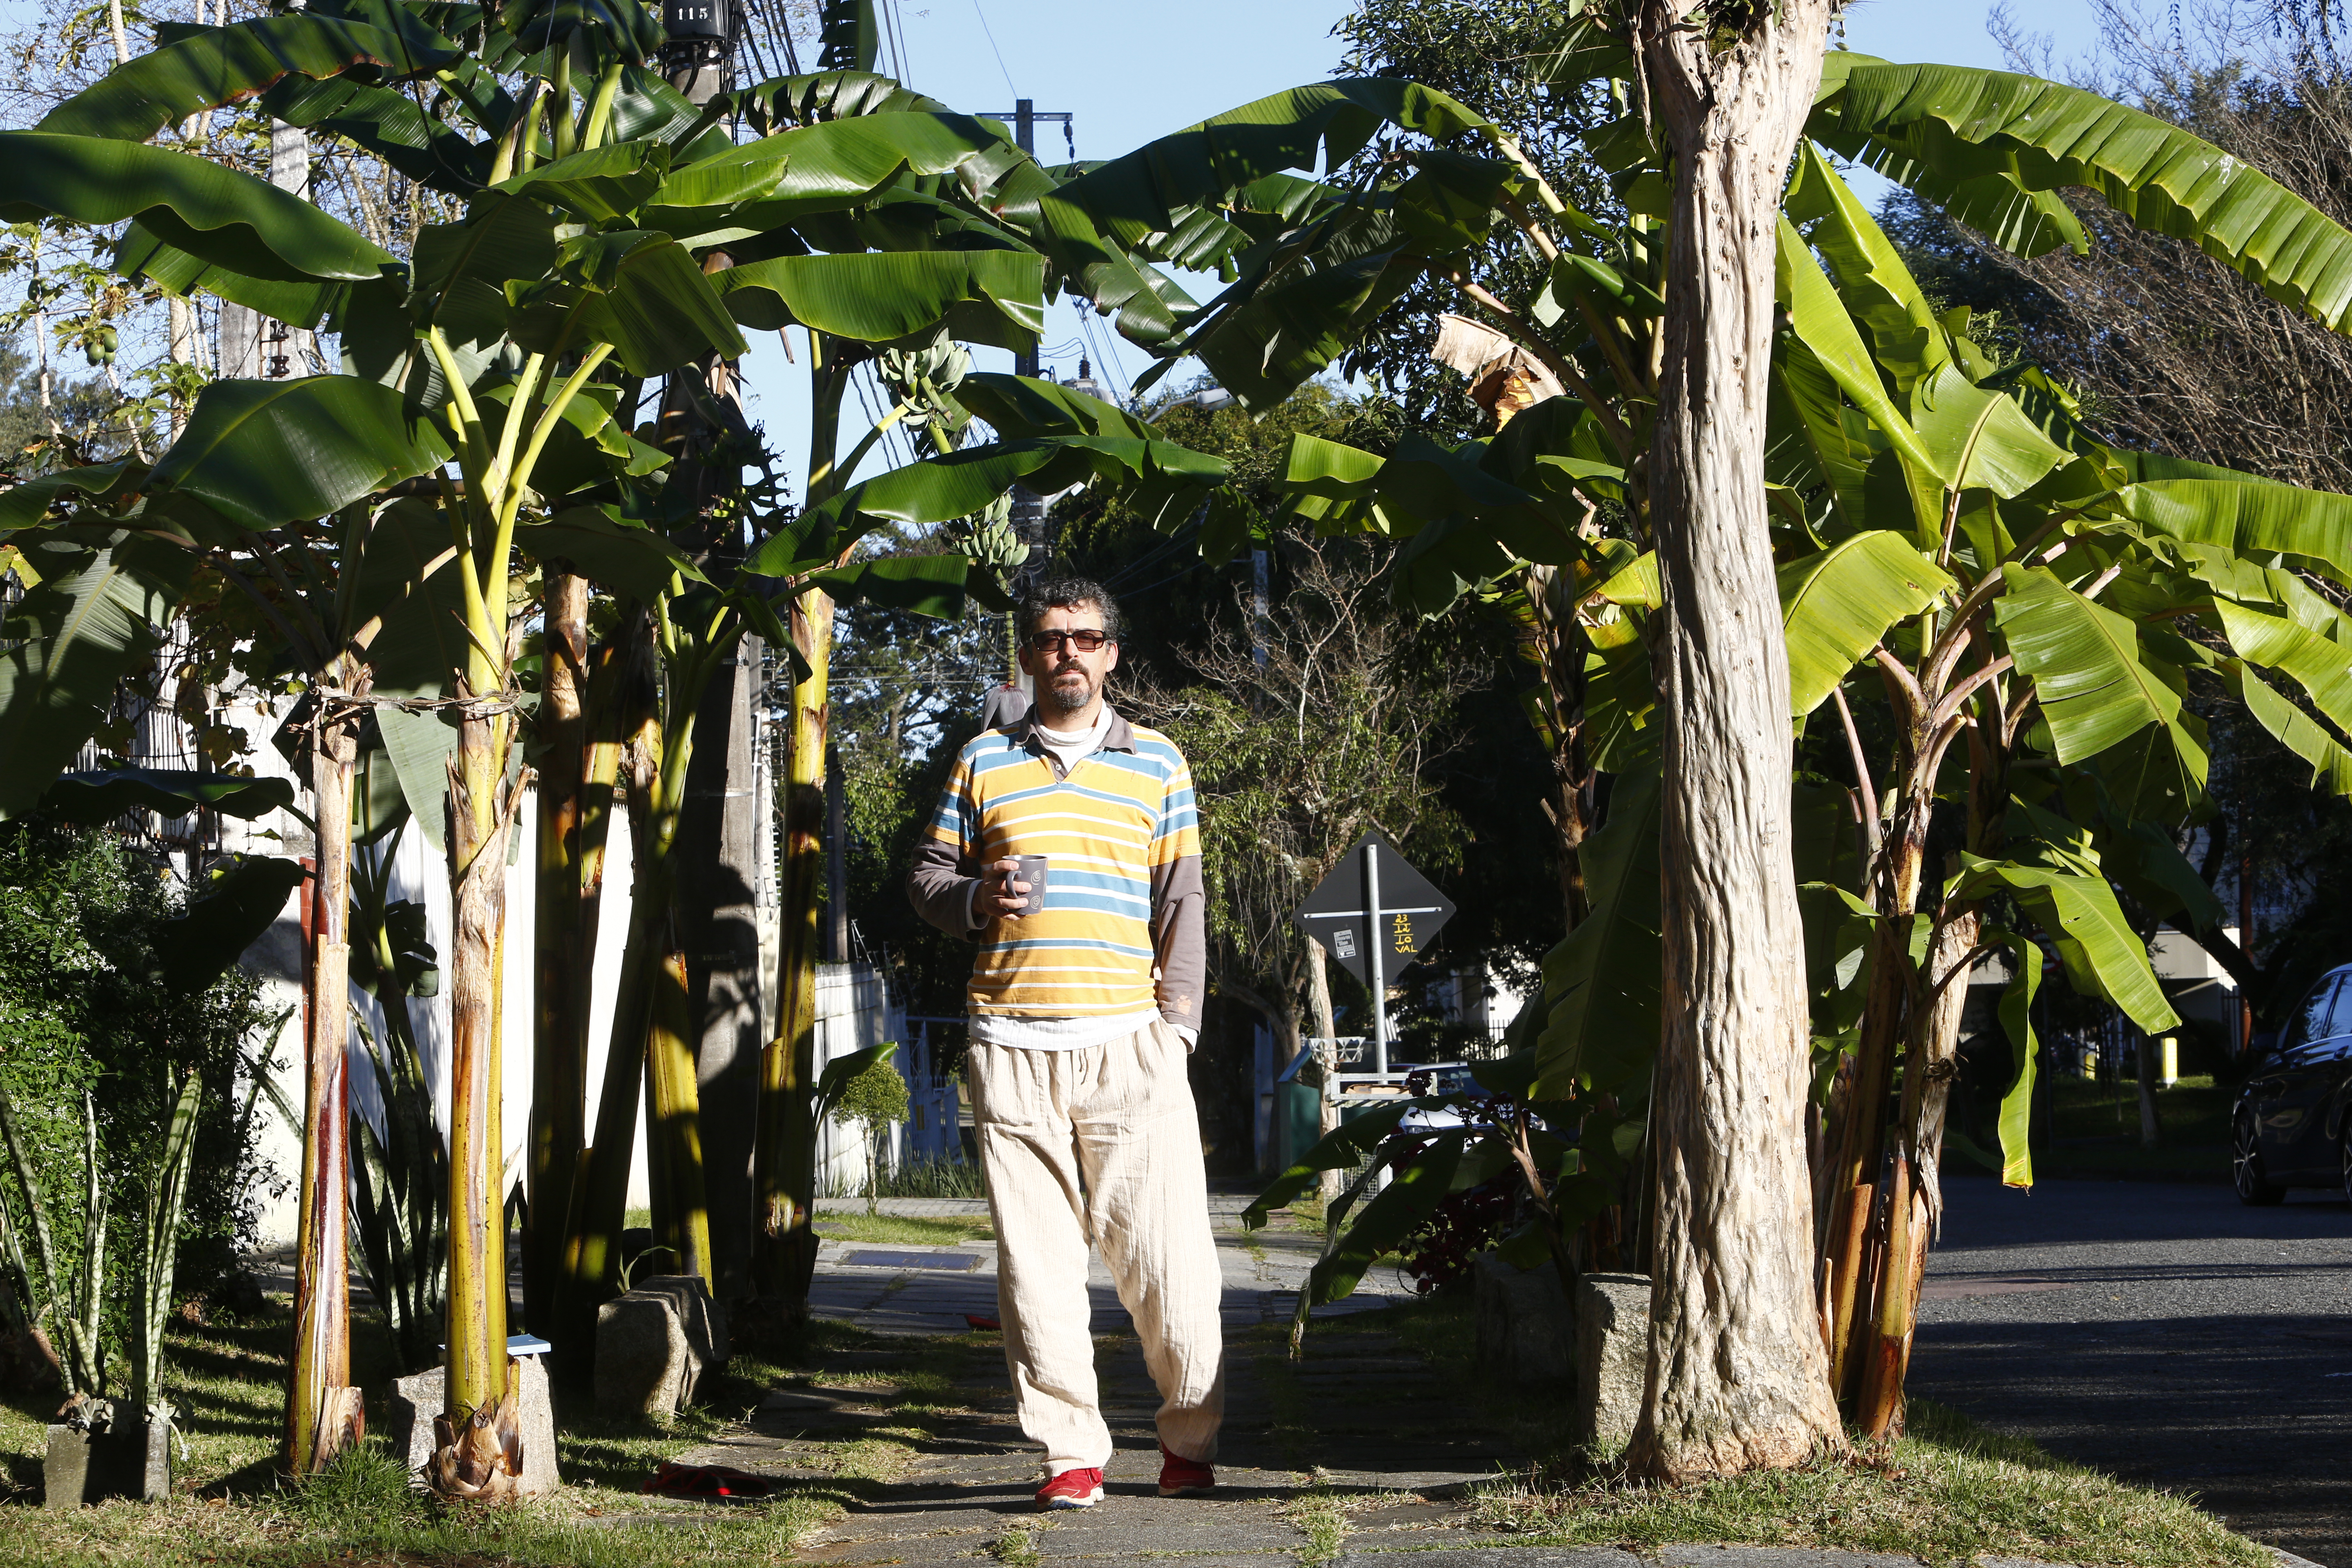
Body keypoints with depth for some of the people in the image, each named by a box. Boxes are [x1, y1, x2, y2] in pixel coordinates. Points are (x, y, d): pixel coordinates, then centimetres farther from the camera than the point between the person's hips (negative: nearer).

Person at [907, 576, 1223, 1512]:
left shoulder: (1157, 762, 13)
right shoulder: (983, 762, 13)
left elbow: (1181, 903, 11)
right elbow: (927, 876, 16)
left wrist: (1176, 1021, 1)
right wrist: (976, 900, -6)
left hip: (1130, 1045, -1)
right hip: (1012, 1047, 1)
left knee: (1166, 1252, -5)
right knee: (1037, 1258, -2)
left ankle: (1193, 1439, 10)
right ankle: (1071, 1453, 3)